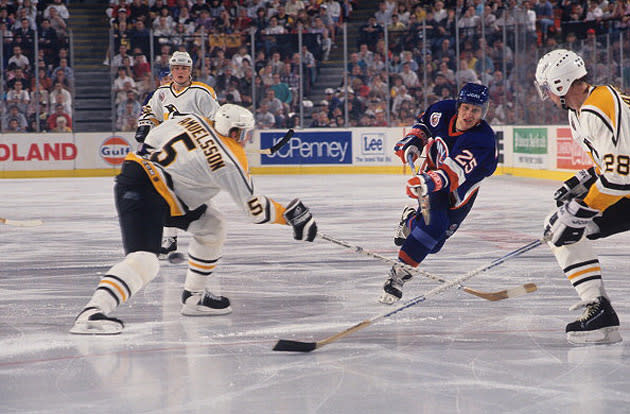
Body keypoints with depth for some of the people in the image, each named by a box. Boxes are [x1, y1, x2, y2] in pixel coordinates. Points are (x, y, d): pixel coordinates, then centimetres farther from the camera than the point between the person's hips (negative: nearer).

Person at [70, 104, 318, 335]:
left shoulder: (194, 120, 7)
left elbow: (154, 135, 21)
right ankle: (92, 313, -41)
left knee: (211, 226, 19)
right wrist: (289, 215, 7)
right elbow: (255, 209, -6)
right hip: (141, 196, -10)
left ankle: (193, 297, 25)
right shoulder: (231, 161, -12)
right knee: (144, 261, -25)